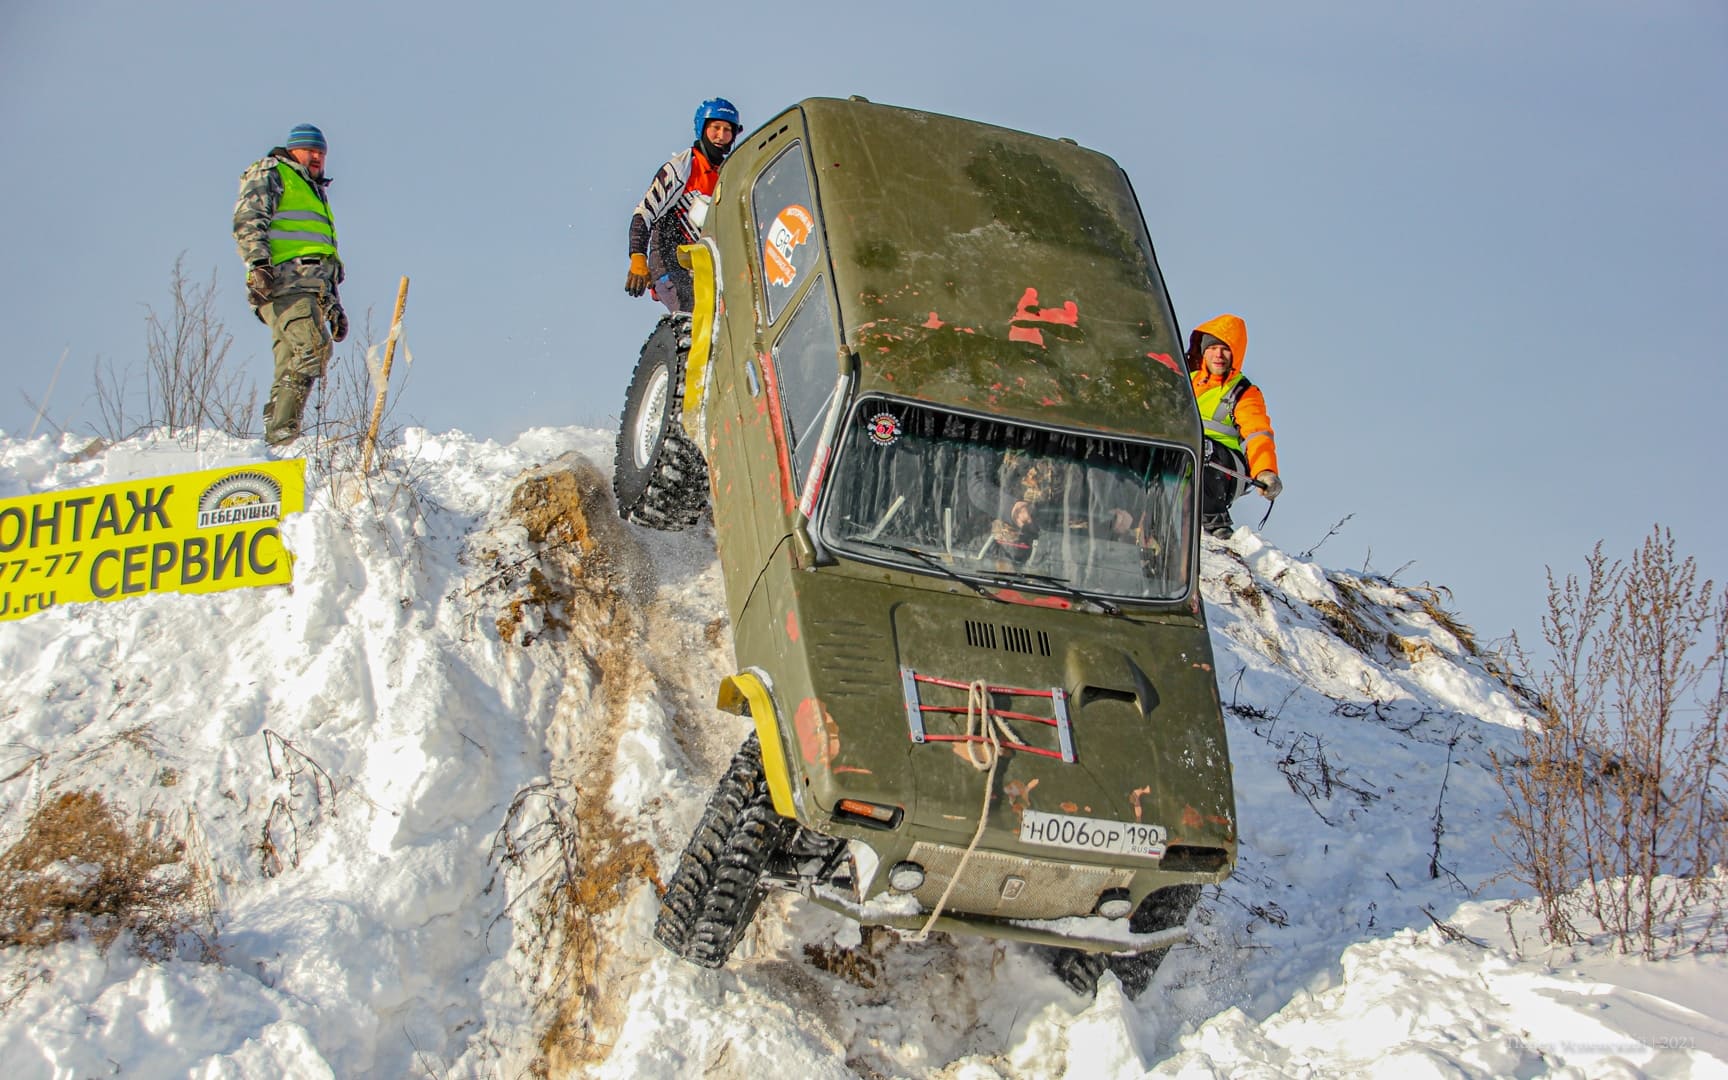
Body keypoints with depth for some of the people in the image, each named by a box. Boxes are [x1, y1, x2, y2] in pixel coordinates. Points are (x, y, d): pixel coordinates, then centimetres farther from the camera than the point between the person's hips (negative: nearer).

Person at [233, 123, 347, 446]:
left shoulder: (316, 194, 38)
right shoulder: (270, 174, 13)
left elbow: (328, 262, 36)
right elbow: (248, 220, -4)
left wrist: (335, 306, 28)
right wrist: (258, 263, -19)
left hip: (311, 286, 8)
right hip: (284, 278, -8)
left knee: (291, 368, -2)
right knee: (313, 347, -25)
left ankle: (276, 436, -7)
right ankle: (282, 432, -31)